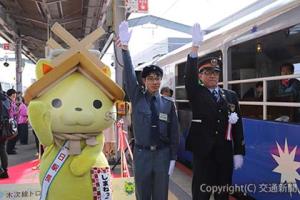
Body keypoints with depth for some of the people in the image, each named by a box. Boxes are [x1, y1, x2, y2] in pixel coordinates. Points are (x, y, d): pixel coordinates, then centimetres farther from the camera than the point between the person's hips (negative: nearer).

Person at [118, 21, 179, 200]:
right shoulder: (137, 97, -2)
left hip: (162, 154, 0)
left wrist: (173, 158, -1)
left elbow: (174, 133, 1)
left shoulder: (168, 104, -2)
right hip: (142, 153, 0)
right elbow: (129, 75, -16)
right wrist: (125, 48, -29)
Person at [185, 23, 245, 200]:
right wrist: (195, 46, -29)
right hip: (203, 151, -3)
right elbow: (189, 76, -19)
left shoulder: (231, 96, 7)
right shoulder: (196, 94, 0)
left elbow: (237, 125, 5)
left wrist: (239, 152, 0)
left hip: (225, 152, 3)